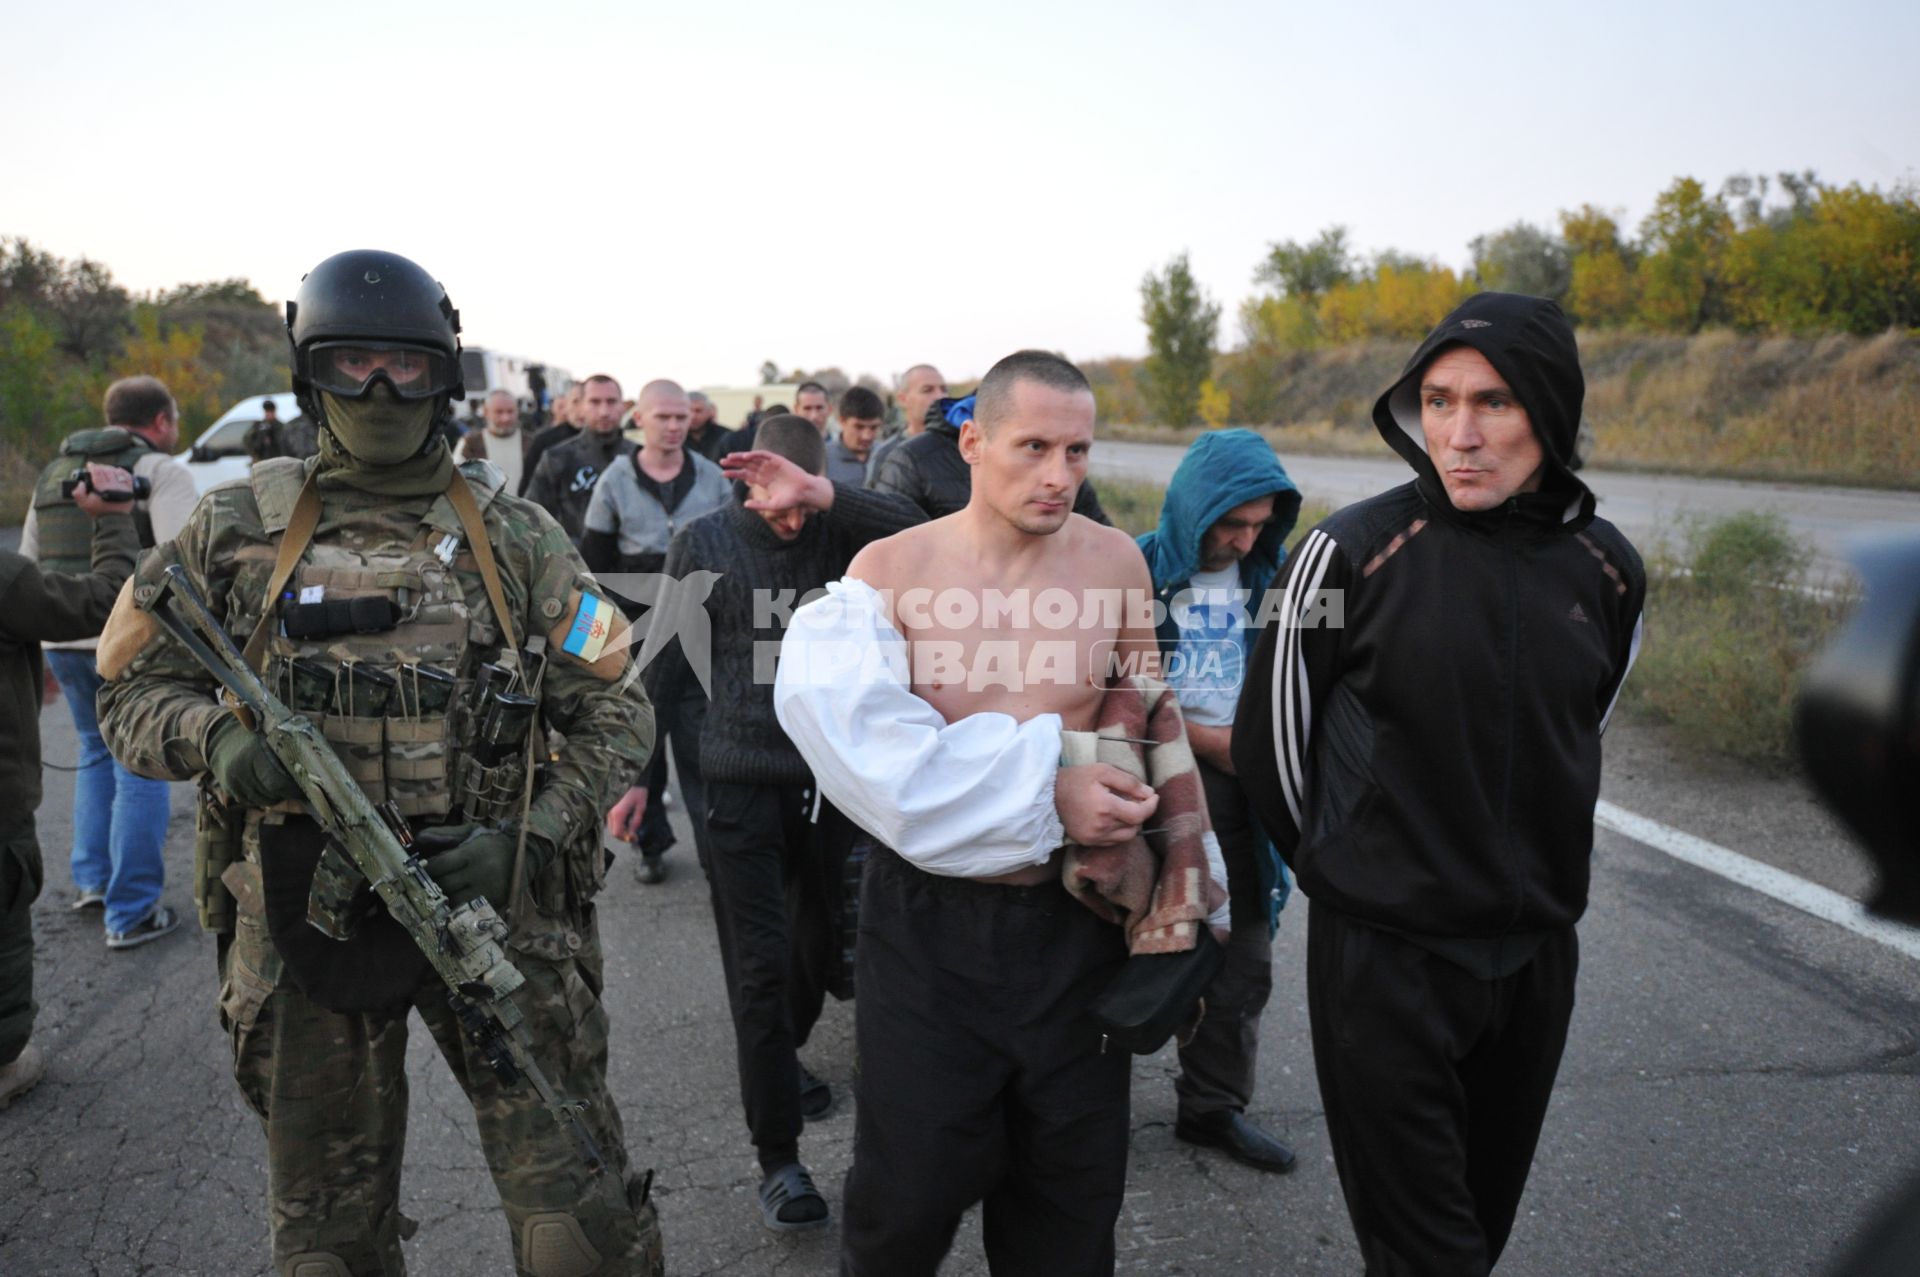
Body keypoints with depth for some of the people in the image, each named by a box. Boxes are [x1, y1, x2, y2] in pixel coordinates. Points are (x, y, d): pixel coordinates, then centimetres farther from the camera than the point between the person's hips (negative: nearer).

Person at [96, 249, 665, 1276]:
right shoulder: (238, 528, 4)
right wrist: (215, 735, -15)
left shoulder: (513, 534, 1)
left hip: (491, 907, -1)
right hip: (303, 916, 2)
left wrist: (528, 839, -12)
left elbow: (616, 716, 2)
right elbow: (132, 693, 8)